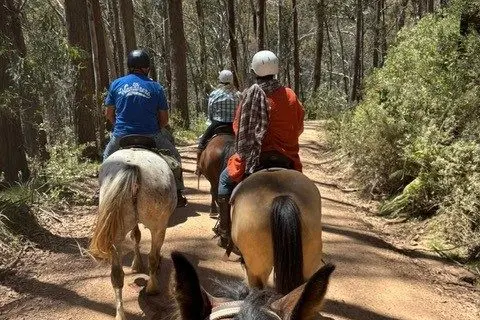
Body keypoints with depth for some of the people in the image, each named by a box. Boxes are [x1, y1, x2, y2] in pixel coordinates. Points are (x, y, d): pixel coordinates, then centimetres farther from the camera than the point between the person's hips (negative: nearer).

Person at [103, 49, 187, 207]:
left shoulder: (116, 84, 4)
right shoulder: (155, 87, -1)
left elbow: (109, 114, 11)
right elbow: (164, 120, 2)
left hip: (121, 136, 2)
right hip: (151, 135, -2)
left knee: (107, 158, 32)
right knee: (174, 157, 21)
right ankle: (177, 195, 23)